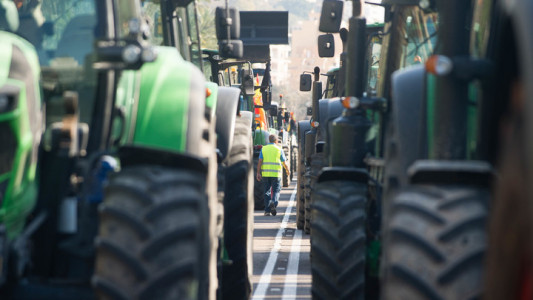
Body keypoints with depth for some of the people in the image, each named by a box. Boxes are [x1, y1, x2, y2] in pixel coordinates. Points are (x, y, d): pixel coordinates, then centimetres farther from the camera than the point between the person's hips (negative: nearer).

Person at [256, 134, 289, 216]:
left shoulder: (264, 149, 7)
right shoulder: (279, 149, 3)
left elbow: (260, 161, -1)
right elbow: (284, 163, 8)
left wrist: (258, 173, -1)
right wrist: (287, 169, 26)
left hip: (265, 174, 2)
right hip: (276, 174, -2)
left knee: (267, 191, 10)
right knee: (276, 191, 6)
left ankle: (267, 210, 8)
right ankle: (273, 202, -23)